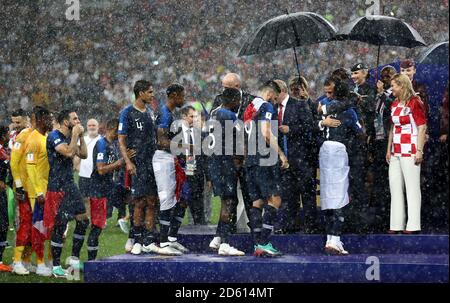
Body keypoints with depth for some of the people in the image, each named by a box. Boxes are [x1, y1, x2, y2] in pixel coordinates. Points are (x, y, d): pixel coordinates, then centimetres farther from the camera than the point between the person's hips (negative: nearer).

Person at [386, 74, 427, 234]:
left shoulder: (415, 102, -8)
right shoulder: (394, 104, 15)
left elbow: (422, 127, -12)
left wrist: (419, 151, -17)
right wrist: (389, 150, 18)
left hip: (409, 151, -8)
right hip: (396, 152, 8)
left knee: (412, 187, -4)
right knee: (395, 187, 8)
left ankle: (413, 225, -3)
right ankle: (396, 225, 12)